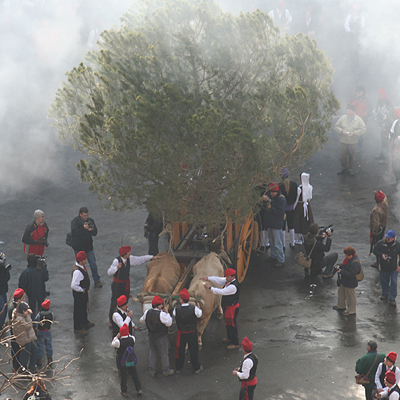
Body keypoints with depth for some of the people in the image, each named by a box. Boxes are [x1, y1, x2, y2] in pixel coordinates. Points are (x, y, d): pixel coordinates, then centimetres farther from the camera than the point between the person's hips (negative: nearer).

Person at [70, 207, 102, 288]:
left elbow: (95, 232, -2)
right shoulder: (75, 221, -11)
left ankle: (97, 280, 19)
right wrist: (84, 228, -30)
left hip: (89, 246, 3)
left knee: (93, 264, 7)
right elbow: (74, 232, -26)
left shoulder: (90, 220, 1)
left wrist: (90, 230, -24)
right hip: (78, 247, -3)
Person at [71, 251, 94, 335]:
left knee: (84, 307, 29)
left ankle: (84, 322, 51)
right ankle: (77, 328, 25)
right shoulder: (77, 271, -35)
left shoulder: (81, 266, -3)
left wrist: (86, 289, 13)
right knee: (78, 310, 8)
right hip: (79, 293, -10)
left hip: (83, 292, 10)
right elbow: (73, 285, -36)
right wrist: (82, 290, -21)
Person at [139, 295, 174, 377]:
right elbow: (169, 323, -19)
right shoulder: (162, 314, -27)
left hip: (151, 336, 6)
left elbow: (142, 320, 7)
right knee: (164, 353, 11)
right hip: (161, 337, -6)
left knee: (152, 352, 19)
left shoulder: (147, 312, -8)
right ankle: (166, 371, 24)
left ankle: (152, 371, 27)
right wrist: (167, 314, -10)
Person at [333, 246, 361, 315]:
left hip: (350, 284, -11)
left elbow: (351, 274, -33)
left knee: (350, 297, 7)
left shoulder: (355, 263, -33)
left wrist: (341, 271, -29)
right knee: (341, 292, 28)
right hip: (344, 281, 11)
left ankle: (351, 311, 24)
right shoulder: (349, 258, -1)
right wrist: (340, 266, -1)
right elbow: (344, 264, 19)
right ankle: (341, 306, 50)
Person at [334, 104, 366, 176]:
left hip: (353, 142, -1)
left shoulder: (359, 120, -5)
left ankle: (351, 169, 25)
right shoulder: (342, 118, -1)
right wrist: (342, 131, -17)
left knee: (352, 156, 9)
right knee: (342, 155, 9)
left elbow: (363, 130, -7)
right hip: (343, 141, 2)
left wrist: (354, 133, -21)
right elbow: (336, 127, 3)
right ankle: (343, 168, 29)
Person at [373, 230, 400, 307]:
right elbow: (375, 250, -1)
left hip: (394, 268, -2)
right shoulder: (380, 243, -10)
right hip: (383, 268, 2)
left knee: (393, 283, -4)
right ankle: (385, 293, 44)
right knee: (384, 281, 18)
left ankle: (392, 299, 3)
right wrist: (381, 255, -20)